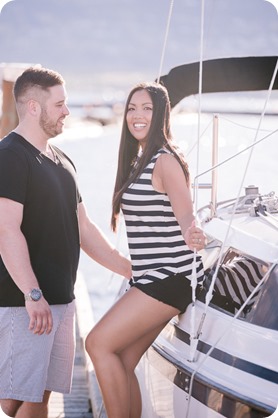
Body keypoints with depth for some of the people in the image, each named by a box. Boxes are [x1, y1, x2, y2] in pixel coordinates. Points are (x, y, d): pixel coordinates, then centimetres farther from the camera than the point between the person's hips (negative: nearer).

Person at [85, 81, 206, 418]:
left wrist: (192, 235, -49)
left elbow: (185, 213, -28)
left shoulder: (166, 160, -13)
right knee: (121, 364, 5)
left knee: (99, 342, -15)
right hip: (150, 278, 9)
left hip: (170, 277, -9)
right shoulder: (138, 161, 15)